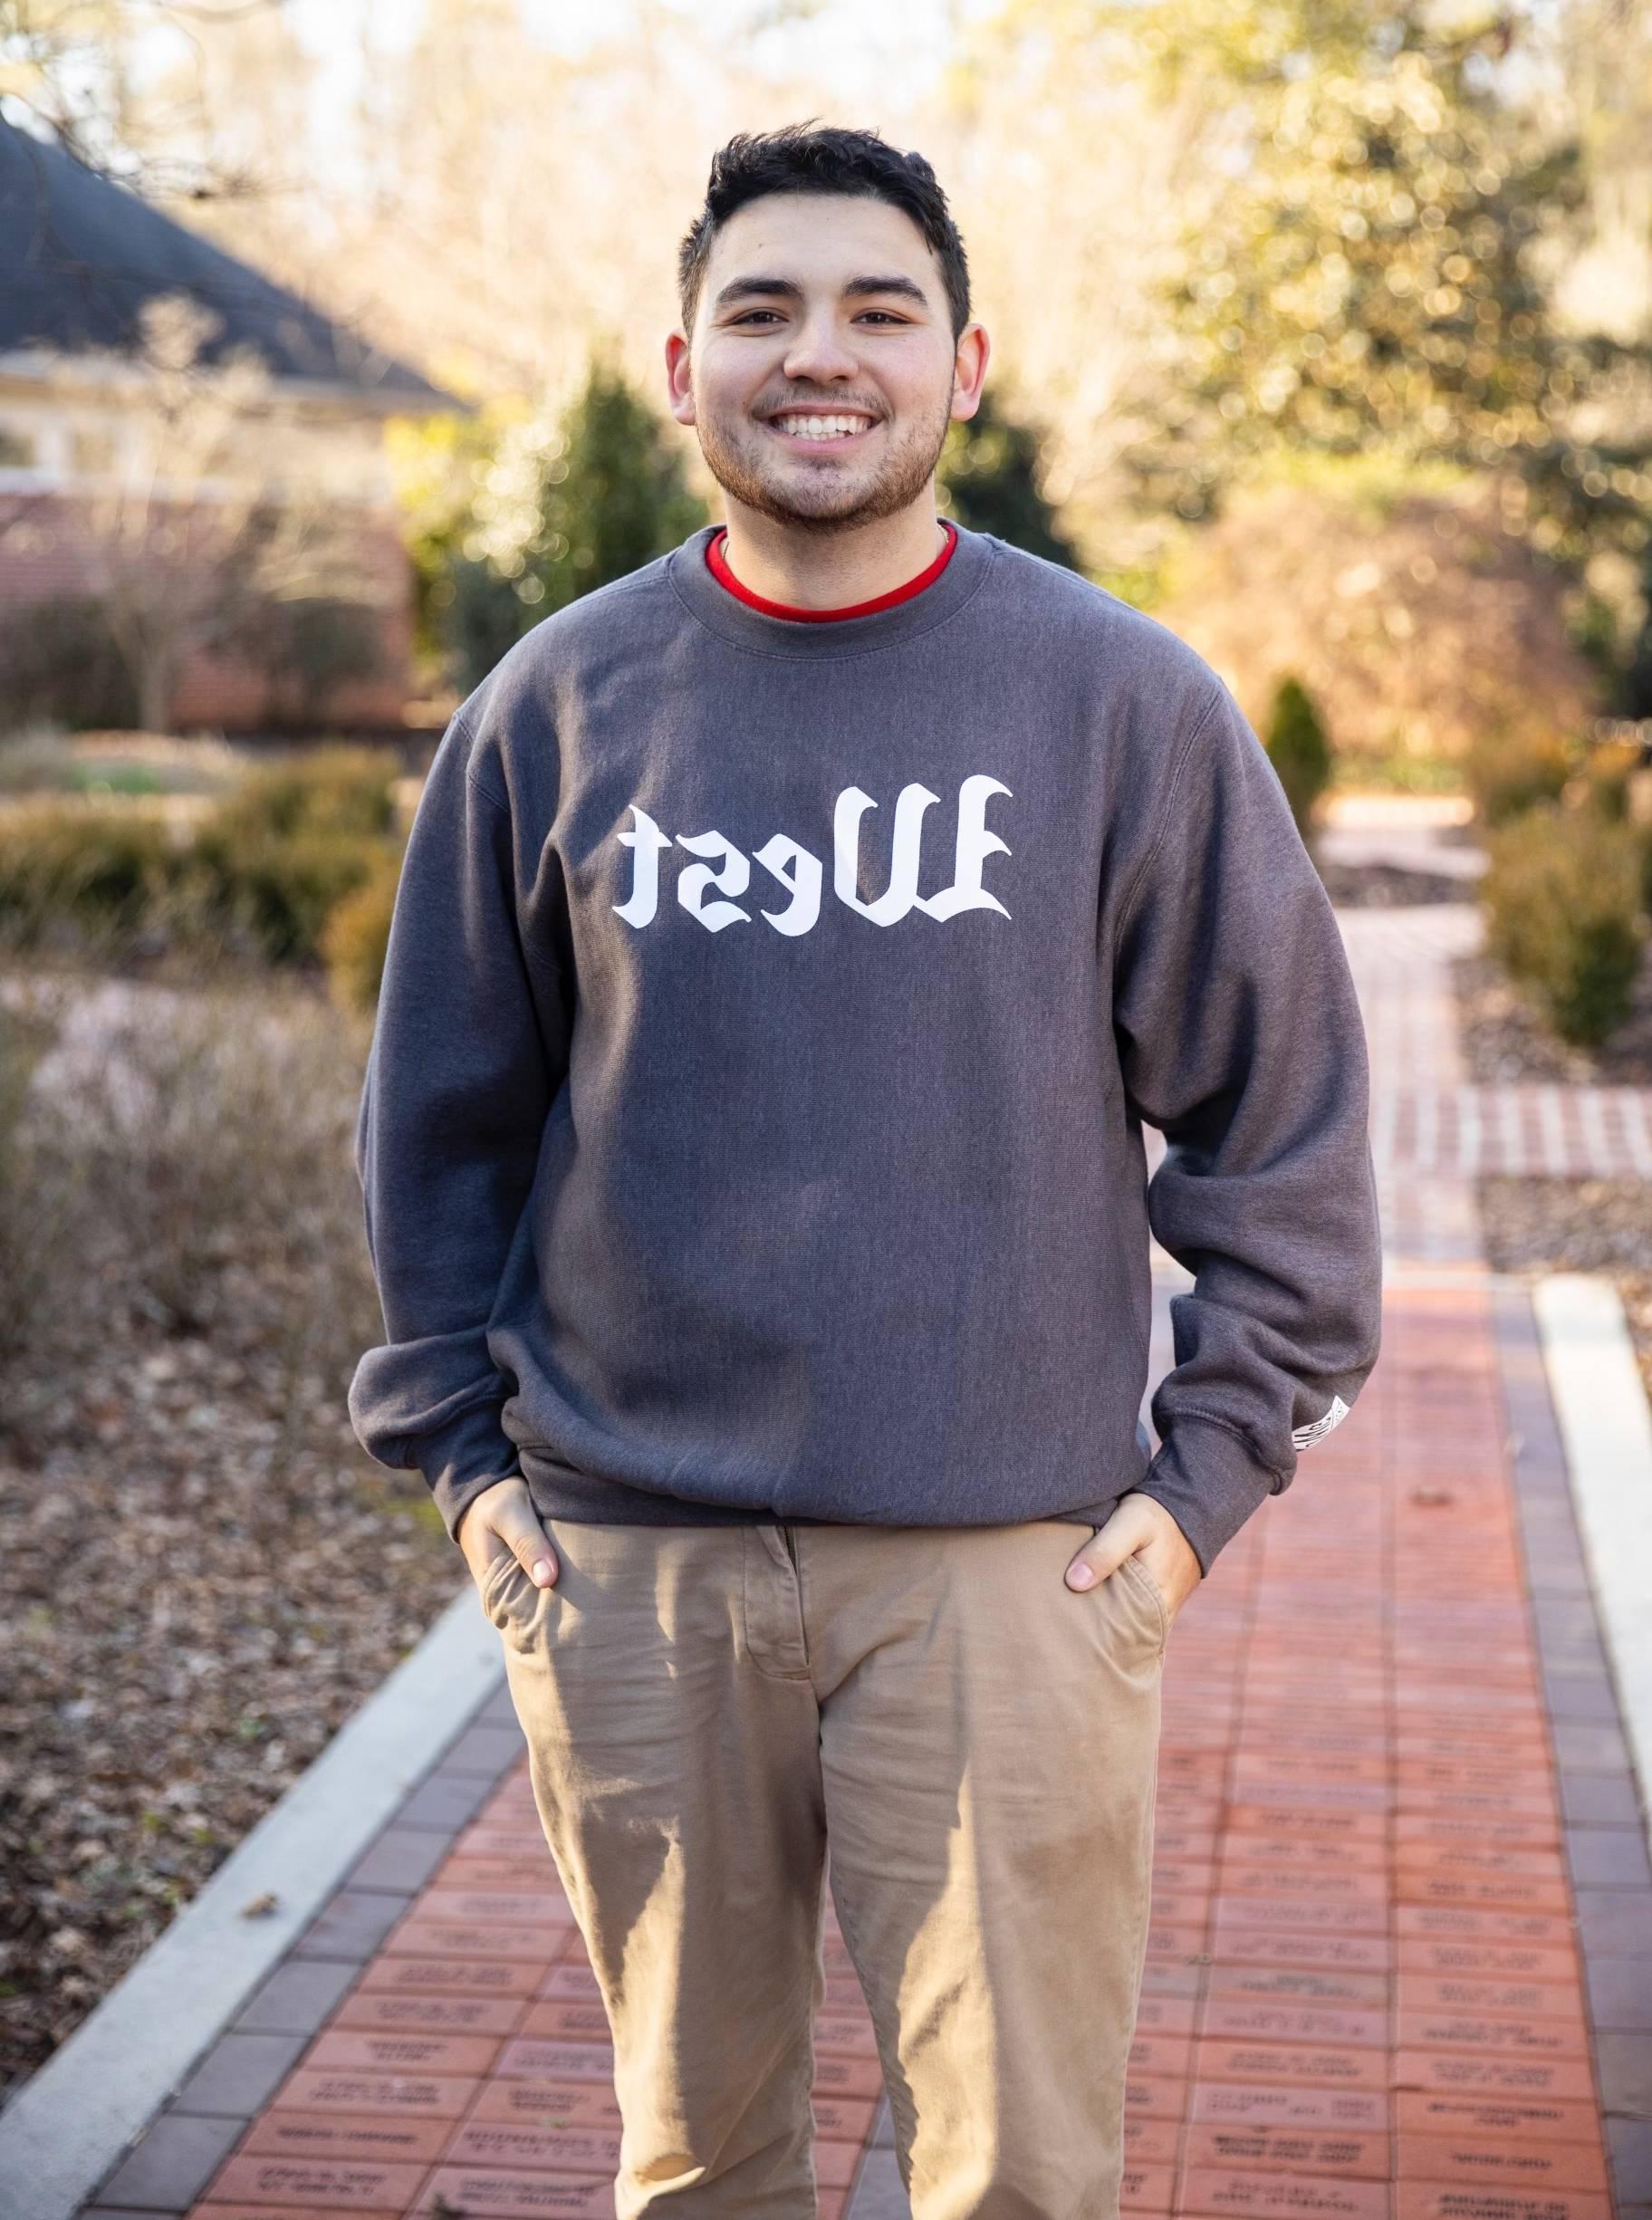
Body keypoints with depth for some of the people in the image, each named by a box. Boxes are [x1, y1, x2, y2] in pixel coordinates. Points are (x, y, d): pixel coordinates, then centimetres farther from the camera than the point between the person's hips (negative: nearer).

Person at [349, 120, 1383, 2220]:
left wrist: (1210, 1467, -2)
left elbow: (1286, 1122, 3)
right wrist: (458, 1447, 7)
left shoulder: (1128, 702, -1)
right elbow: (441, 1116, 12)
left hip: (1007, 1567, -1)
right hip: (626, 1569, 2)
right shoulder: (558, 703, 3)